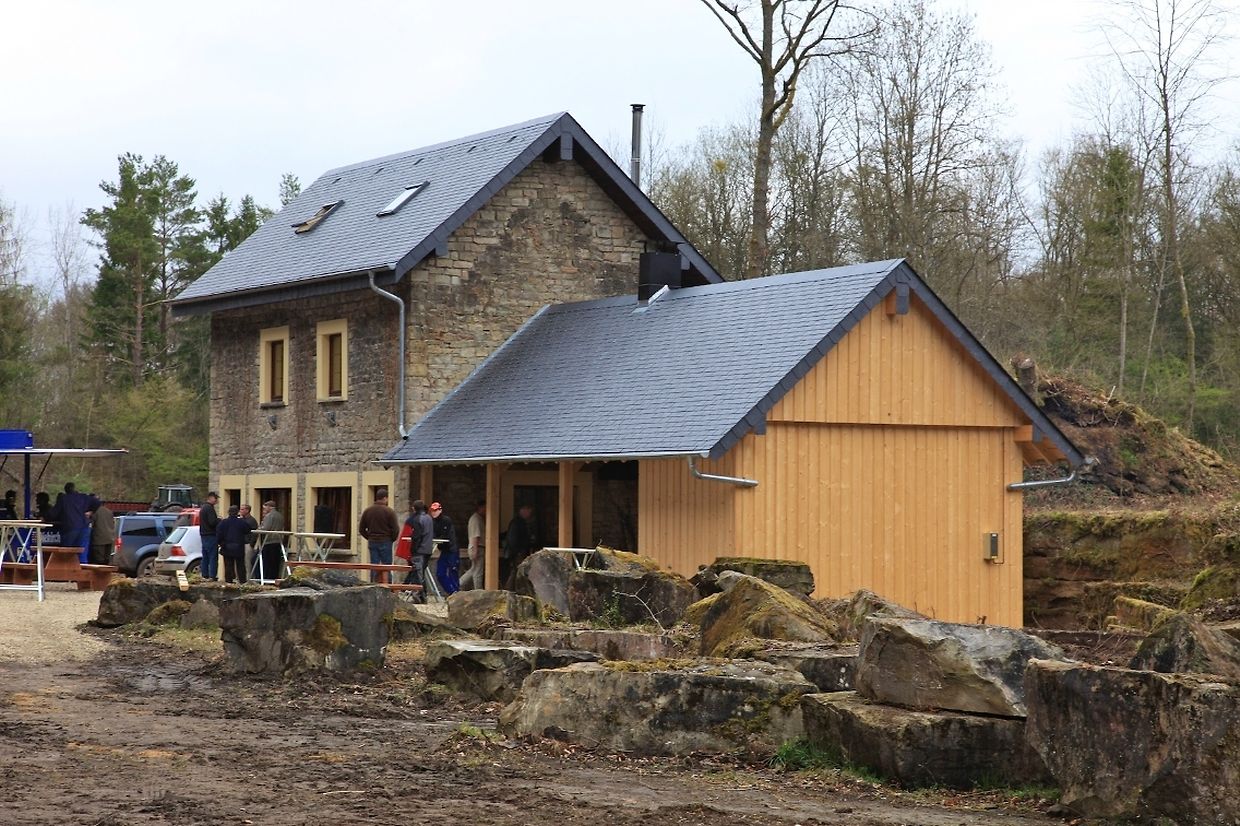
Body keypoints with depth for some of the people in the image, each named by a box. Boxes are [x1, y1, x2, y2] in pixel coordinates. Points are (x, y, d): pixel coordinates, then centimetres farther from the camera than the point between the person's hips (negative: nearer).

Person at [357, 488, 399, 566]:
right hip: (386, 542, -4)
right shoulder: (389, 512, -10)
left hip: (372, 542, 4)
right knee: (386, 566, 1)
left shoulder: (367, 511, 5)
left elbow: (361, 529, 10)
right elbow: (395, 529, -10)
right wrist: (392, 539, 7)